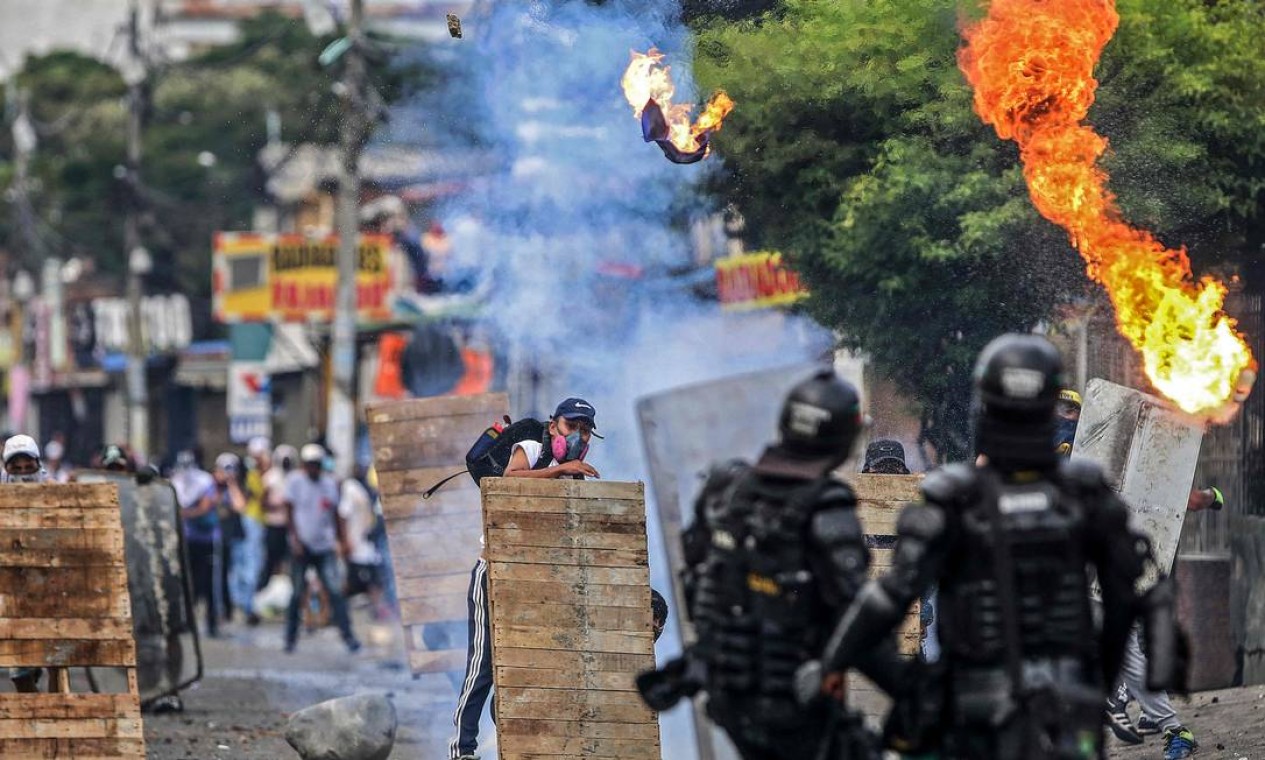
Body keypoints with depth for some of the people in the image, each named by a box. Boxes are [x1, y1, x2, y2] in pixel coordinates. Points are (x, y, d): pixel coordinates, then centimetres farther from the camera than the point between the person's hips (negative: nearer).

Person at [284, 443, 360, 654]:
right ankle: (291, 638, 13)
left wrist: (343, 540, 10)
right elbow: (290, 512, -2)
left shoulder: (329, 483, 9)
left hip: (325, 546, 2)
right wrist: (296, 539, -10)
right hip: (302, 545, -2)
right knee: (297, 593, 1)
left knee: (334, 591, -8)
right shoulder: (295, 480, -2)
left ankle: (348, 635, -10)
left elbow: (336, 515, 16)